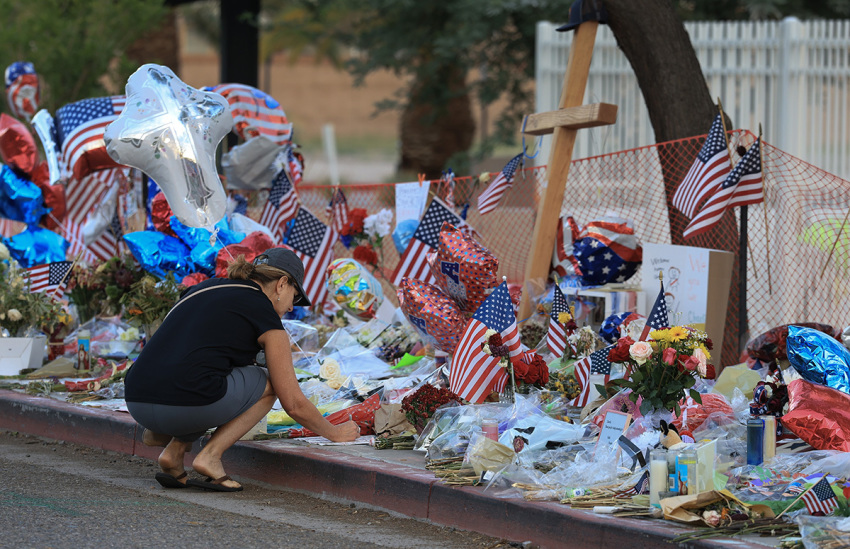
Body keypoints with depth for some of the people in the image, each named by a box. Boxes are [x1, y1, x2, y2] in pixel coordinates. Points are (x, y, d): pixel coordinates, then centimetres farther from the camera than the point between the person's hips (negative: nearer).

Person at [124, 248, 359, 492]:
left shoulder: (204, 288, 25)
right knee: (269, 382, 18)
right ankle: (210, 456, 1)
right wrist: (334, 433, 26)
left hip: (137, 404, 7)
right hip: (187, 406, -7)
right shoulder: (266, 317, 6)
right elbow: (294, 404, 10)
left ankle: (173, 449, 12)